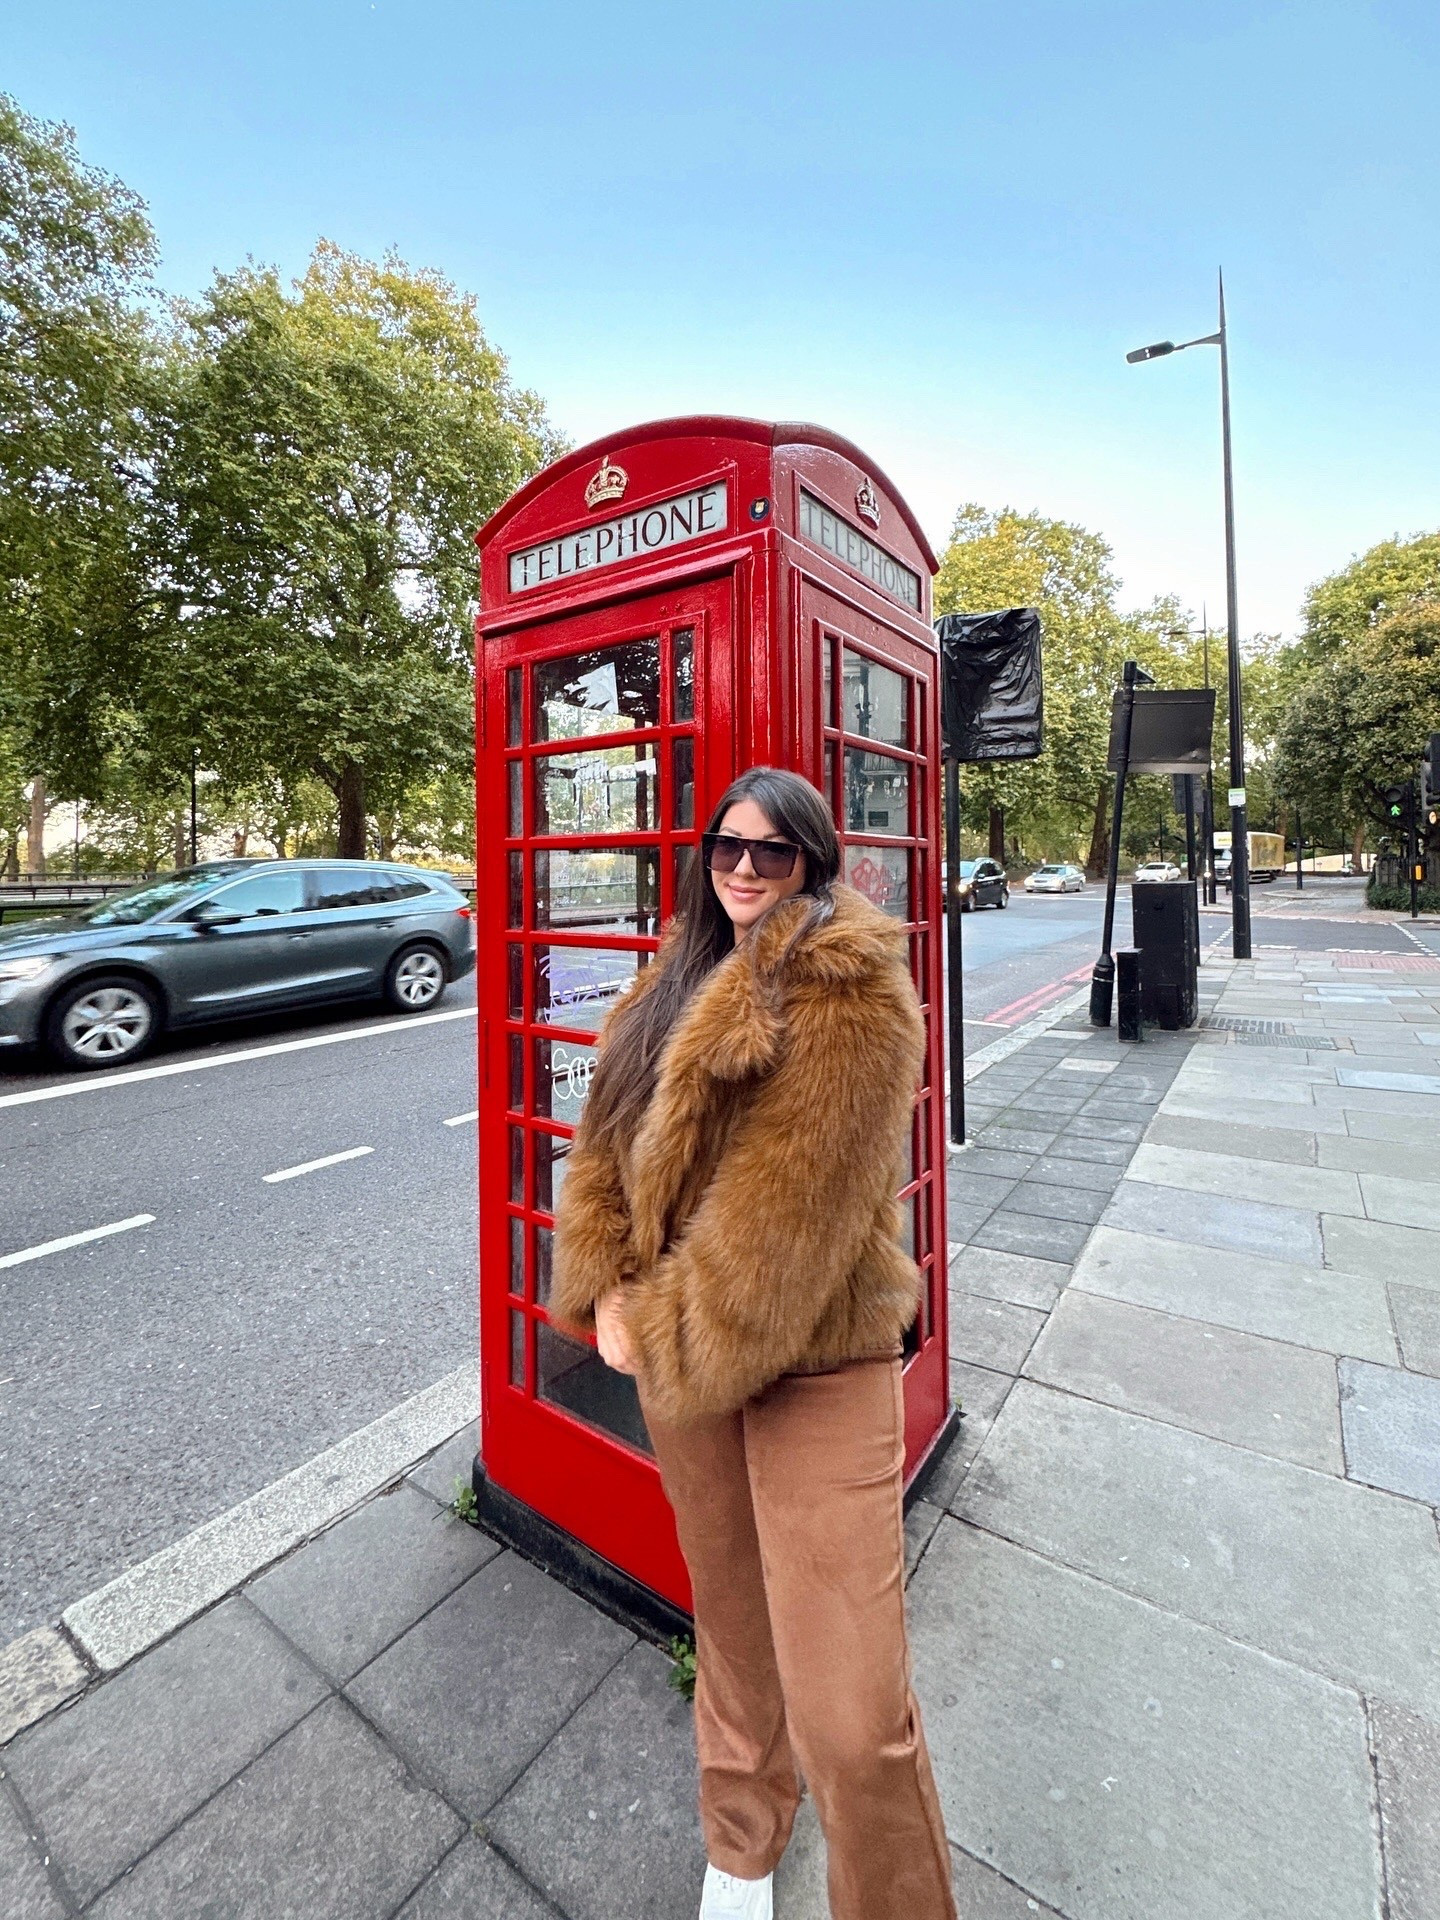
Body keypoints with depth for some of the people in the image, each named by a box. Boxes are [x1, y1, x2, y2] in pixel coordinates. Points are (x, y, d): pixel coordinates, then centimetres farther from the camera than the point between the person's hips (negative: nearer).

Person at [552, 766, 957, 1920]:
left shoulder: (849, 989, -16)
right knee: (733, 1627, 26)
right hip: (677, 1349, 6)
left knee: (849, 1713, 1)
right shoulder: (681, 979, 8)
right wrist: (607, 1291, -6)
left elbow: (792, 1210, -21)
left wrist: (663, 1334, -14)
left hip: (814, 1366, -6)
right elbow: (609, 1140, 6)